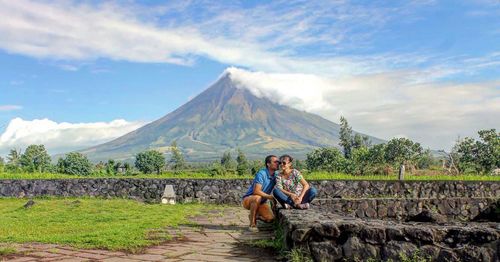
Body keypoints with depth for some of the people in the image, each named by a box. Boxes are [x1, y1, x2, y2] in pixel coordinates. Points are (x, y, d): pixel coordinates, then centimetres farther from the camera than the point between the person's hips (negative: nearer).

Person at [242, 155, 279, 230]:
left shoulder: (276, 176, -2)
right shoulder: (261, 174, -22)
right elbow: (256, 191, -30)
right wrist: (270, 197, -32)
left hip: (262, 202, 6)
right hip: (248, 199, -6)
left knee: (270, 218, -14)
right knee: (257, 198, -39)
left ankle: (254, 216, 17)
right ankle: (252, 223, -23)